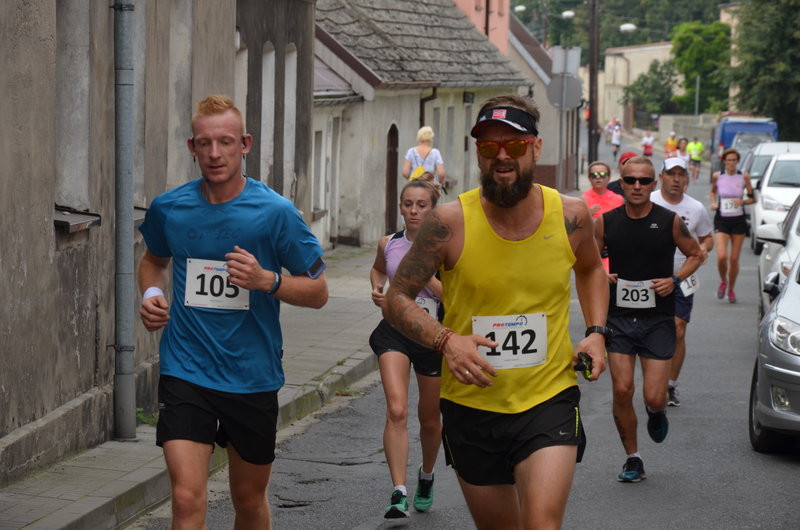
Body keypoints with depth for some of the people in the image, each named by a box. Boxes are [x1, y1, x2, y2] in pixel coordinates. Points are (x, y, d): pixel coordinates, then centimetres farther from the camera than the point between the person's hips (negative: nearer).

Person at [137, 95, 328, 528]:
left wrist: (266, 280, -20)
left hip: (252, 376, 0)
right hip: (185, 373, 0)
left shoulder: (275, 212, -8)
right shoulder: (169, 208, -1)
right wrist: (151, 293, 1)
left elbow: (318, 292, -2)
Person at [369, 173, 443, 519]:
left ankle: (426, 475, 45)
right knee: (396, 411, -19)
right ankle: (399, 494, -23)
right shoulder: (388, 244, 1)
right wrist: (376, 289, 5)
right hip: (394, 331, 1)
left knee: (430, 419, 15)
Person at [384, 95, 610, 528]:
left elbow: (590, 268, 19)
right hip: (471, 406, 0)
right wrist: (446, 340, -22)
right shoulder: (450, 222, -12)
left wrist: (597, 332, 3)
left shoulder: (570, 216, -4)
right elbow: (396, 298, -5)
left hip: (548, 400, 0)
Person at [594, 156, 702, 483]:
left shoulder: (670, 222, -4)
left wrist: (676, 280, -7)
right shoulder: (606, 222, 0)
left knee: (654, 397, -7)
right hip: (619, 318, 1)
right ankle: (632, 459, 9)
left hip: (658, 320, -1)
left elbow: (695, 254, 10)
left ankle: (657, 412, 32)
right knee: (622, 390, -8)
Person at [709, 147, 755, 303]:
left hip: (738, 220, 1)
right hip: (721, 221, 0)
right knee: (722, 256, -16)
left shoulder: (743, 177, -2)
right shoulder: (717, 176, 0)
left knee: (734, 259, 3)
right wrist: (713, 202, -1)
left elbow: (752, 198, 5)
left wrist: (743, 201, -15)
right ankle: (723, 281, 14)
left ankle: (731, 289, 24)